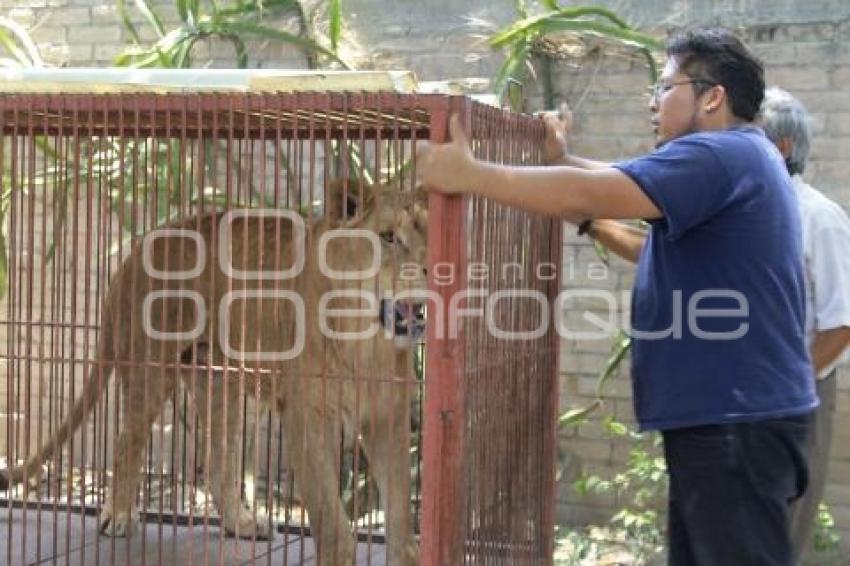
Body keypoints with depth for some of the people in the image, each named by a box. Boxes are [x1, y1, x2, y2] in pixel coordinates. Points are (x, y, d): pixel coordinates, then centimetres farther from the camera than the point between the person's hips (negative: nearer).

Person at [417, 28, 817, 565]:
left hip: (737, 416, -10)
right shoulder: (741, 159, 19)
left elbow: (585, 195, -26)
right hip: (728, 411, 10)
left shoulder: (719, 155, -16)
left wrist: (469, 174, -21)